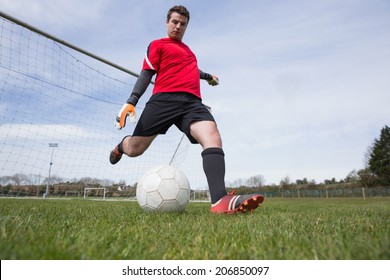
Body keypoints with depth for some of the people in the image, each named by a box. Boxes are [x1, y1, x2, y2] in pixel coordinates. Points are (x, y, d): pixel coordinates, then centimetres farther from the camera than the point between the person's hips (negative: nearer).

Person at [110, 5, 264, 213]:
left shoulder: (187, 49, 33)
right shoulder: (157, 45, 14)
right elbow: (147, 73, 4)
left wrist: (208, 76, 65)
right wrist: (131, 100, -9)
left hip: (192, 101, 4)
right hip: (164, 99, -4)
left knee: (212, 136, -26)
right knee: (134, 149, -5)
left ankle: (220, 201, -41)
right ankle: (121, 147, 37)